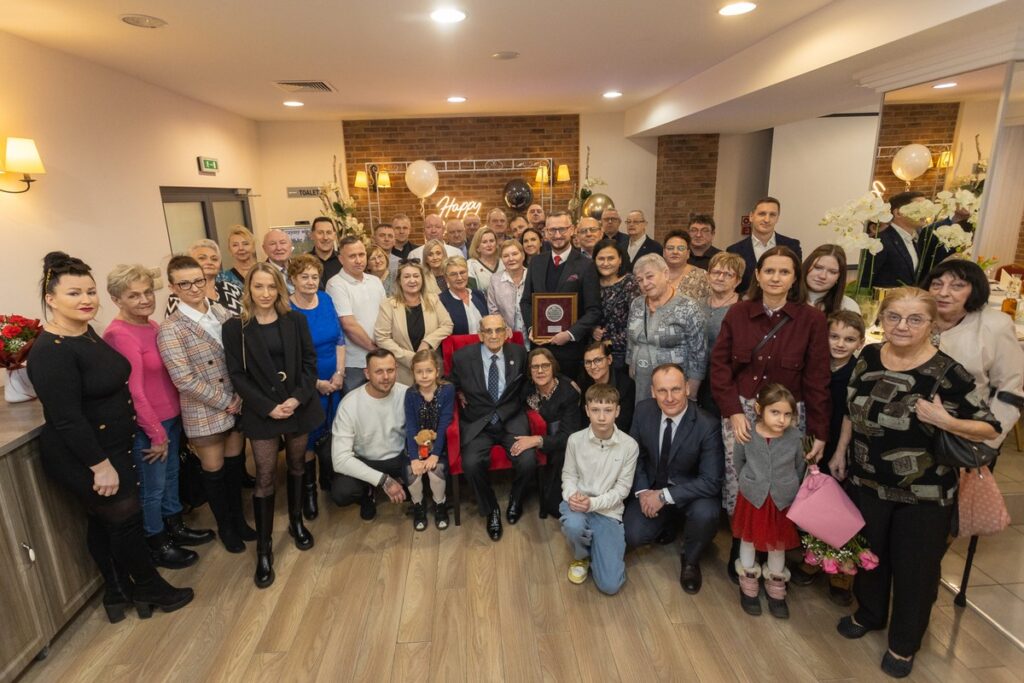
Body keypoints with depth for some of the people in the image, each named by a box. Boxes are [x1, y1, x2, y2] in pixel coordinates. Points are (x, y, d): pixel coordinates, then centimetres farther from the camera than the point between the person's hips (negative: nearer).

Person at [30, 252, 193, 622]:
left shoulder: (86, 332, 2)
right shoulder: (51, 351, -25)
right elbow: (67, 419, -25)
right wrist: (100, 465, -21)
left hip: (110, 446, 8)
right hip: (81, 459, -8)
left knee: (104, 520, 20)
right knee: (125, 518, 6)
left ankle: (118, 591, 37)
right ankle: (149, 588, 27)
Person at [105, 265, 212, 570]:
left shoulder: (151, 325, 3)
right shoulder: (119, 335, -22)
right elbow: (135, 392, -21)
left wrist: (170, 424, 9)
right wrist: (156, 434, -14)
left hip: (171, 416, 8)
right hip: (147, 426, -8)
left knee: (171, 475, 23)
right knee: (151, 488, 11)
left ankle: (175, 527, 42)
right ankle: (157, 546, 30)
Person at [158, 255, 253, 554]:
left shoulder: (223, 313, 2)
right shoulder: (170, 330, -14)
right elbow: (184, 380, -18)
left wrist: (241, 395, -8)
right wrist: (225, 402, -14)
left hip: (237, 404, 4)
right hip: (204, 413, -4)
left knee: (235, 464, 17)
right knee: (214, 471, 12)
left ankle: (238, 518, 38)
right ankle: (225, 526, 33)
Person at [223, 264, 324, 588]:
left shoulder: (295, 321, 1)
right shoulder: (235, 327, -4)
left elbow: (310, 362, 0)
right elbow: (237, 374, -5)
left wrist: (299, 398, -13)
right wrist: (267, 407, -14)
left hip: (300, 407, 2)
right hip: (262, 413, -2)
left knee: (297, 467, 16)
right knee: (265, 478, 1)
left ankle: (296, 522, 36)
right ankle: (264, 548, 13)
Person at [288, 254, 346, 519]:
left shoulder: (326, 299, 1)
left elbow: (339, 338, 5)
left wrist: (339, 373, -5)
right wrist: (316, 382, -12)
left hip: (334, 381, 5)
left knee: (331, 432, 16)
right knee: (309, 437, 7)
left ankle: (328, 478, 36)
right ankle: (308, 489, 25)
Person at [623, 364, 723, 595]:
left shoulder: (707, 426, -25)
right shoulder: (643, 410, -13)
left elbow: (711, 482, -24)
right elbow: (636, 455, 1)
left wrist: (665, 496, -28)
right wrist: (642, 491, -13)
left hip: (691, 492, -3)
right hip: (651, 489, 3)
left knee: (705, 513, -34)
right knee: (631, 536, -14)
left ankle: (690, 560, 0)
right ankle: (667, 523, 20)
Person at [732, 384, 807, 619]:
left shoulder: (795, 437, -15)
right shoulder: (747, 434, -17)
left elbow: (800, 467, 2)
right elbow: (738, 461, 1)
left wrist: (787, 487, 7)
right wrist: (750, 482, 8)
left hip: (782, 501, 1)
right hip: (752, 498, 0)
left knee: (778, 545, 17)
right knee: (749, 540, 16)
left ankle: (775, 590, 39)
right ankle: (748, 588, 36)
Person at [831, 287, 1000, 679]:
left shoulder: (948, 373, -17)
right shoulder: (868, 357, -3)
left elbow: (990, 429, -11)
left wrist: (945, 421, -28)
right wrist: (840, 454, 10)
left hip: (925, 494, -4)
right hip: (867, 482, 4)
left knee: (914, 566, 13)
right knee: (868, 553, 21)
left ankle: (904, 642, 36)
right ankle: (869, 613, 46)